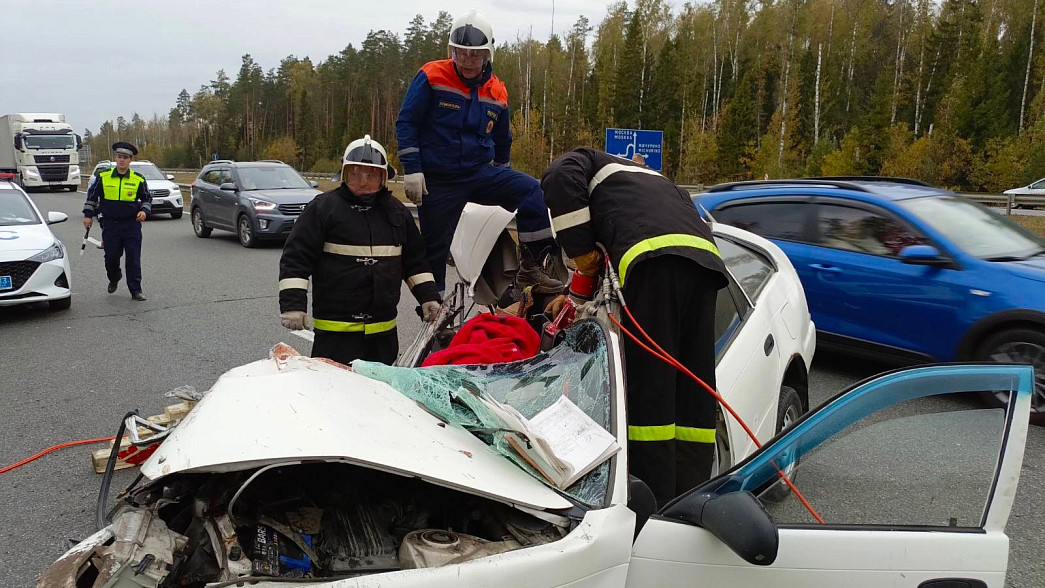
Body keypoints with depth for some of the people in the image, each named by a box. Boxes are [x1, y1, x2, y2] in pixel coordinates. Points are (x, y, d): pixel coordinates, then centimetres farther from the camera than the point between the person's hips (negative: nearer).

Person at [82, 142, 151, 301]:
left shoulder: (138, 180, 1)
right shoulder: (103, 177, 3)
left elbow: (147, 199, 11)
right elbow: (92, 195, 13)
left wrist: (144, 211, -8)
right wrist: (88, 215, 11)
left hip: (132, 225, -1)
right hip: (110, 225, 1)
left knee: (134, 259, -4)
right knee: (111, 257, 7)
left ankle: (136, 290, 2)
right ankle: (114, 279, 36)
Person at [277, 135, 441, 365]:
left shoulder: (397, 211, 13)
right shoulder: (323, 207, -3)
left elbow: (415, 260, 21)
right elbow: (296, 258, -5)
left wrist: (428, 295, 11)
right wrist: (293, 304, -12)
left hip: (384, 328, 5)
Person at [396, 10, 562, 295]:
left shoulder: (497, 92, 6)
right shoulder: (432, 77, -6)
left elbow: (502, 141, 20)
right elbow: (406, 123, -6)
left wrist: (503, 181, 23)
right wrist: (412, 170, -13)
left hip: (481, 172, 3)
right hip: (438, 180, -3)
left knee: (532, 190, -20)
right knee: (435, 248, 4)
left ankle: (531, 267, -16)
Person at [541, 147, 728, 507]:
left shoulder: (578, 162, 24)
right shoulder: (643, 175, 44)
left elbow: (560, 181, -2)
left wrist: (579, 251, 3)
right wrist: (578, 296, 41)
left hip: (653, 254, -8)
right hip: (705, 256, 8)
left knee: (648, 388, -7)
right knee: (694, 391, 7)